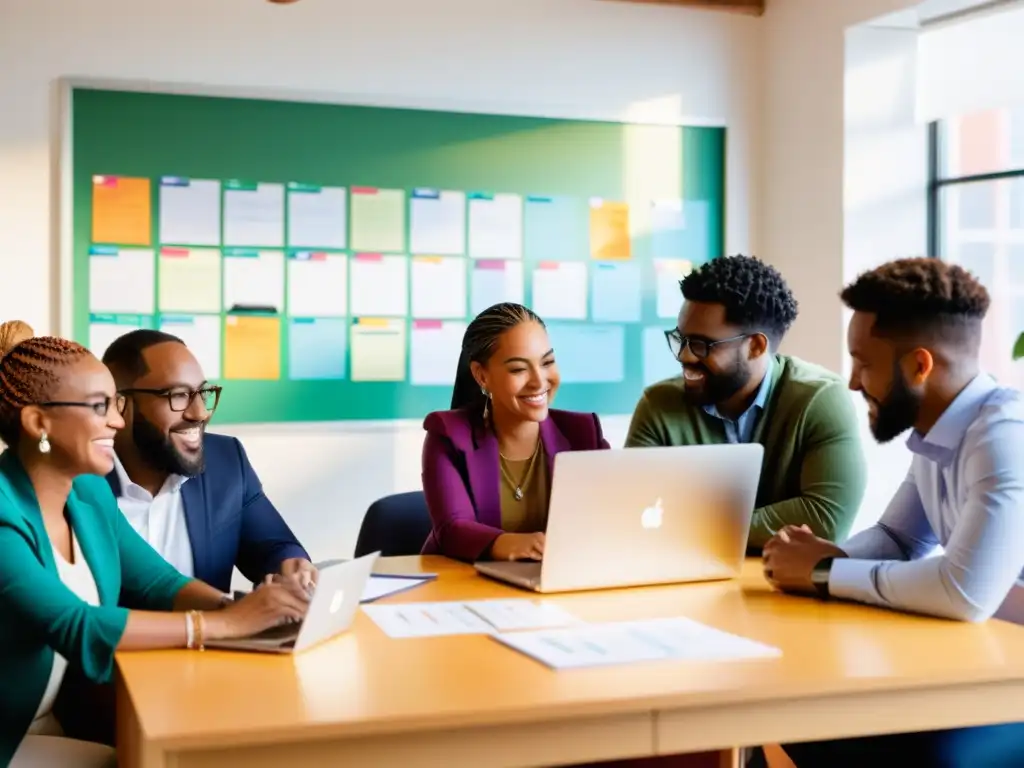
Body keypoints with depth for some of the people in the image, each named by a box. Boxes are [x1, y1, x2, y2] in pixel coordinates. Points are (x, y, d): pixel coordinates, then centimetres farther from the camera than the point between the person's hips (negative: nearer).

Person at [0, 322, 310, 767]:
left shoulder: (89, 489, 3)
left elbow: (158, 582, 3)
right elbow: (75, 628, -32)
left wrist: (238, 608, -18)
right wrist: (227, 622, -32)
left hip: (62, 724, 7)